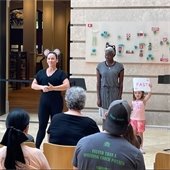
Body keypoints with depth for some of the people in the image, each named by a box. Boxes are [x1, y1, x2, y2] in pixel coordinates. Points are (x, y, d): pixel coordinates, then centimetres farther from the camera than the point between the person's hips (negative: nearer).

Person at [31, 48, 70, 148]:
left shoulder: (60, 73, -1)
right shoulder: (41, 73, 9)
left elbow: (67, 85, -13)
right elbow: (33, 85, 9)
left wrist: (53, 88, -20)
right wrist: (42, 87, -11)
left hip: (56, 102, -2)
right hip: (44, 101, 3)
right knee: (42, 126, 4)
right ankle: (36, 147, 9)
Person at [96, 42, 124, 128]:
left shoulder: (119, 66, -1)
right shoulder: (100, 66, 3)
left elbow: (121, 83, 1)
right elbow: (98, 83, 4)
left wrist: (120, 97, -3)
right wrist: (98, 98, 0)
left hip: (115, 93, -1)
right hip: (104, 92, 2)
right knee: (105, 118, 6)